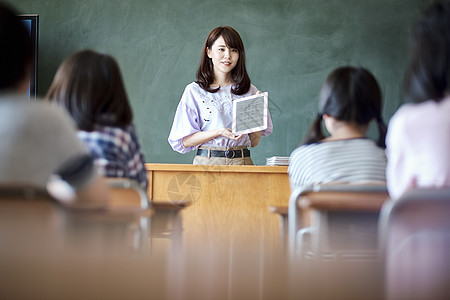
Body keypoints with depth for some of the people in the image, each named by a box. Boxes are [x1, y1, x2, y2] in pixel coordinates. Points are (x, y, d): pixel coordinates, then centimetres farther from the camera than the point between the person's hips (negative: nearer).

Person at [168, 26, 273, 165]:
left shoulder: (250, 91, 13)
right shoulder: (194, 91, 5)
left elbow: (254, 142, 12)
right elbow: (184, 141, -1)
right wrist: (219, 132, -12)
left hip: (242, 161, 2)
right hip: (207, 161, -2)